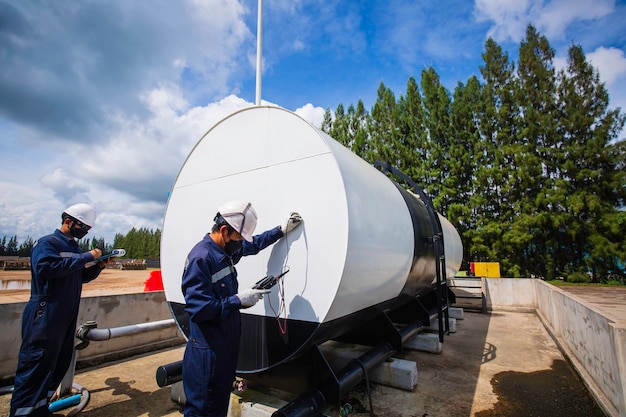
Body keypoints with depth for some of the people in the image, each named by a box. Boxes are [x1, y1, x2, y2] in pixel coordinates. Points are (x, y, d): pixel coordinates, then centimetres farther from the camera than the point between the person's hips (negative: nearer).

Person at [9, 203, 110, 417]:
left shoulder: (74, 247, 14)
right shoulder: (47, 243, -10)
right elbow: (46, 267, -27)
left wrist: (98, 266, 1)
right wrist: (86, 257, -24)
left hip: (67, 317, 8)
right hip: (45, 317, -8)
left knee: (59, 365, 14)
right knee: (35, 366, -1)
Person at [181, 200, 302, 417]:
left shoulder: (226, 250, 2)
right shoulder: (200, 258, -24)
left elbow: (253, 244, 21)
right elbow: (199, 309, -26)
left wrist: (282, 230, 16)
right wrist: (239, 300, -20)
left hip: (229, 341, 9)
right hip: (207, 349, -8)